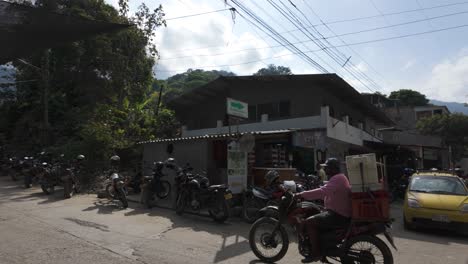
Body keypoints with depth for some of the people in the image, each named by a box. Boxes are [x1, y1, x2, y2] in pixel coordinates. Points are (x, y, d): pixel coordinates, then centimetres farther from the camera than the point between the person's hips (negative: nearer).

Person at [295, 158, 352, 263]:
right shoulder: (337, 177, 16)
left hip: (339, 215, -11)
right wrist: (305, 195, 12)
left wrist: (302, 195, -26)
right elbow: (324, 193, 21)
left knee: (309, 222, -17)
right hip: (337, 212, 11)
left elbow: (322, 192, -31)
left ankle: (315, 253, -9)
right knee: (312, 216, 20)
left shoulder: (337, 178, -18)